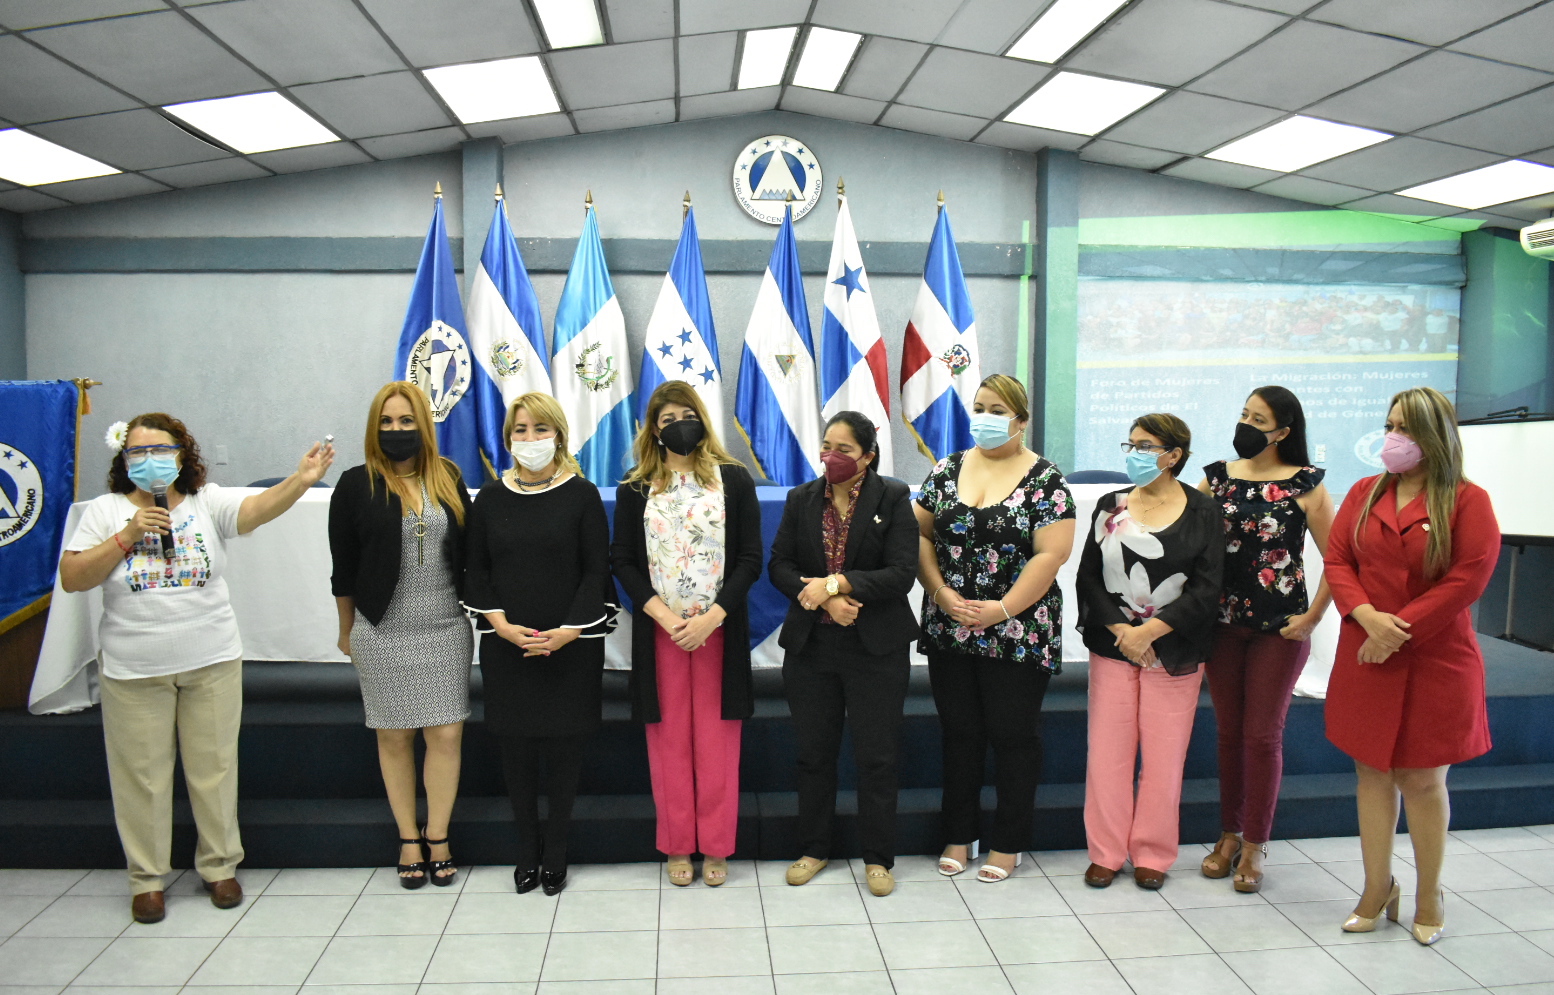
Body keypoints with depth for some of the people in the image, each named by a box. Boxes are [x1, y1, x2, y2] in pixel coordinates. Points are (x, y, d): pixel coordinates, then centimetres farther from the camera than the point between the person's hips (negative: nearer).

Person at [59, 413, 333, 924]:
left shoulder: (209, 502, 0)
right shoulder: (104, 511, 1)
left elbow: (257, 508, -19)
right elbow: (71, 578, -4)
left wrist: (301, 479, -38)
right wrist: (127, 535, -15)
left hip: (212, 661, 0)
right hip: (133, 670, 0)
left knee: (213, 768, 10)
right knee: (142, 774, 9)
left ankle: (219, 866, 26)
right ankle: (146, 877, 25)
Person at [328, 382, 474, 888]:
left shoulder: (448, 478, 5)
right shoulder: (357, 485, -2)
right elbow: (343, 567, 4)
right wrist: (347, 632, 9)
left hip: (446, 629, 2)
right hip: (383, 633, -1)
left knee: (446, 734, 1)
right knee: (394, 736, 8)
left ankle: (437, 837, 16)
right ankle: (409, 839, 22)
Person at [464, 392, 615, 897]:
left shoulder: (582, 494, -2)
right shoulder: (490, 498, 6)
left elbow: (596, 570, -4)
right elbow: (476, 571, 6)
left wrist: (568, 632, -14)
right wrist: (502, 626, -8)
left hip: (572, 644, -2)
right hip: (507, 645, 2)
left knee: (564, 744, 4)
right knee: (516, 744, 7)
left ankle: (556, 850, 19)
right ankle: (527, 848, 22)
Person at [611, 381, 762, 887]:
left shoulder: (733, 479, 3)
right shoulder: (635, 489, 6)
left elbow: (750, 559, -1)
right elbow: (622, 560, 2)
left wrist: (710, 617, -13)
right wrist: (664, 616, -11)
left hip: (719, 630, -1)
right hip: (659, 631, 1)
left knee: (716, 740, 4)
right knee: (669, 740, 6)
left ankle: (716, 847, 16)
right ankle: (678, 847, 19)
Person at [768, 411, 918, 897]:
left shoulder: (893, 498, -4)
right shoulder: (801, 499, 6)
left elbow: (901, 574, -12)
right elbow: (779, 565, 1)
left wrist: (834, 584, -19)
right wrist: (824, 600, -15)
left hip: (876, 648, -3)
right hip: (810, 645, 3)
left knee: (876, 756, 4)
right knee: (814, 753, 12)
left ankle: (878, 857, 19)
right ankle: (814, 849, 28)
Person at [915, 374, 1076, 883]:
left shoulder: (1045, 481, -5)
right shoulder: (946, 471, 8)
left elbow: (1051, 555, -12)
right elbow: (921, 536, 5)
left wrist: (1002, 609, -16)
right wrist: (942, 594, -9)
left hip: (1018, 636, -3)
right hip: (949, 631, 4)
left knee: (1013, 736, 6)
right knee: (959, 734, 12)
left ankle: (1008, 843, 21)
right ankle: (959, 835, 26)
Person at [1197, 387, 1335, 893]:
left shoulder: (1305, 484, -7)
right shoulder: (1217, 477, 4)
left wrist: (1311, 618, -8)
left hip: (1280, 627, -3)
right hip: (1223, 622, 3)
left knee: (1263, 734, 3)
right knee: (1228, 730, 11)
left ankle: (1255, 846, 18)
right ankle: (1229, 835, 25)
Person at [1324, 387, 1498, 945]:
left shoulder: (1467, 501, -4)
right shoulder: (1364, 493, 7)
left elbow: (1469, 577, -12)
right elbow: (1336, 560, 3)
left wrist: (1400, 630, -15)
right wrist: (1368, 617, -14)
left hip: (1435, 663, -3)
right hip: (1366, 659, 3)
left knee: (1424, 780, 5)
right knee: (1372, 773, 9)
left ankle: (1429, 896, 24)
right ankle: (1377, 889, 23)